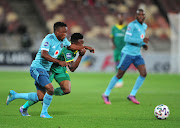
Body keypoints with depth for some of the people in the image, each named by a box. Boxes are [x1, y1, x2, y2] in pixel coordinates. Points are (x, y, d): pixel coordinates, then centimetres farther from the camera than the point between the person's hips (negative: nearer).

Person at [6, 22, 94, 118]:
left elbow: (70, 46, 28)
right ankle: (44, 113, -4)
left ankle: (14, 95, 23)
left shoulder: (63, 39, 7)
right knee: (50, 89, -23)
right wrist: (59, 62, -35)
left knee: (40, 97, 6)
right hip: (37, 68, -9)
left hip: (45, 70, 9)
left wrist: (85, 47, 24)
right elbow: (43, 54, -32)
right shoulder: (49, 39, -20)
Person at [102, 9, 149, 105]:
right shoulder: (132, 25, -13)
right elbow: (127, 39, -21)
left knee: (144, 73, -11)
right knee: (119, 75, -1)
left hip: (137, 54, 7)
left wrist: (144, 45, 7)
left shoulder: (144, 26, 12)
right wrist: (142, 41, -25)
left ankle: (132, 95, -2)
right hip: (127, 53, -7)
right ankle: (106, 95, 15)